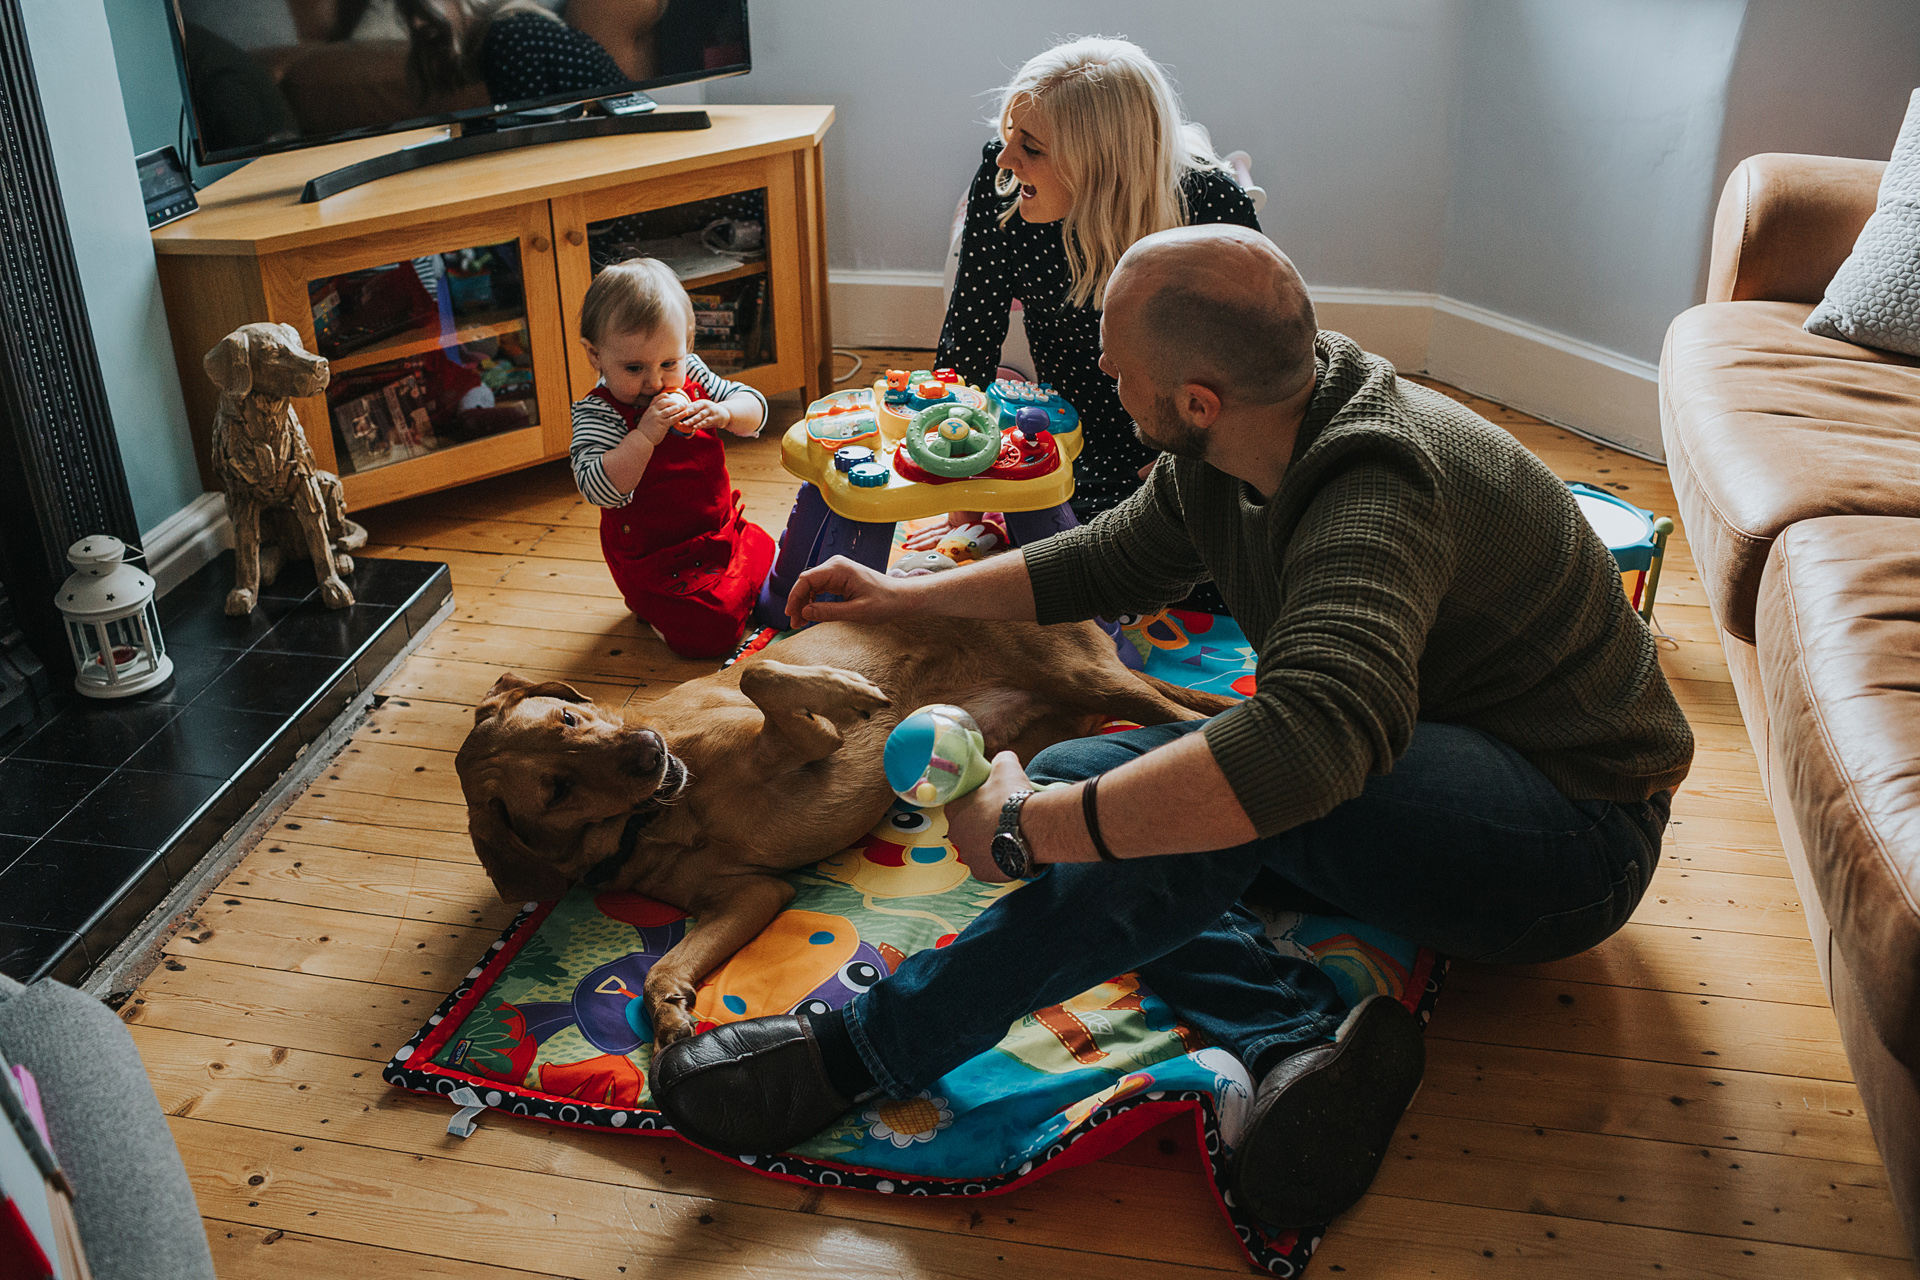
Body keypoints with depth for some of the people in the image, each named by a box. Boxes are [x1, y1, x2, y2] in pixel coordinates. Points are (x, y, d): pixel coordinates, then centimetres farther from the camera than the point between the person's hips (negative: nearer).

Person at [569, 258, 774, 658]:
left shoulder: (691, 376, -3)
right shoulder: (596, 412, -20)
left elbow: (754, 407, 4)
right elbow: (598, 489, -31)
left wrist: (723, 413, -21)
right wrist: (646, 434, -39)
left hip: (722, 530, 7)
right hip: (655, 559, -7)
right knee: (711, 633, -18)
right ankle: (651, 606, 9)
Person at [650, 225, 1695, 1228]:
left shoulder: (1380, 491, -32)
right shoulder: (1217, 461, -3)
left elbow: (1311, 736, -50)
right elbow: (1107, 564, 17)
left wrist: (1030, 830, -41)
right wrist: (907, 596, 17)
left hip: (1575, 833, -9)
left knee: (1231, 783, -37)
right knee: (1068, 777, -7)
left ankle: (860, 1049, -28)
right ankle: (1299, 1048, -23)